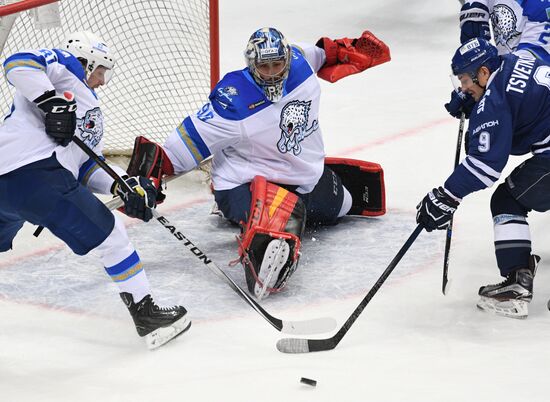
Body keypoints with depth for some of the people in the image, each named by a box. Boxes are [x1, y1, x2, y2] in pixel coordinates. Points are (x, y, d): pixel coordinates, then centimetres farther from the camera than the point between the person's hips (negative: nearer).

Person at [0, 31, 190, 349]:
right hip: (33, 171, -10)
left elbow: (86, 168, 23)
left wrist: (124, 186, 8)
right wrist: (52, 101, -18)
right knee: (109, 234, -1)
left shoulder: (88, 110, 34)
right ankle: (146, 314, 2)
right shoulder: (66, 66, 11)